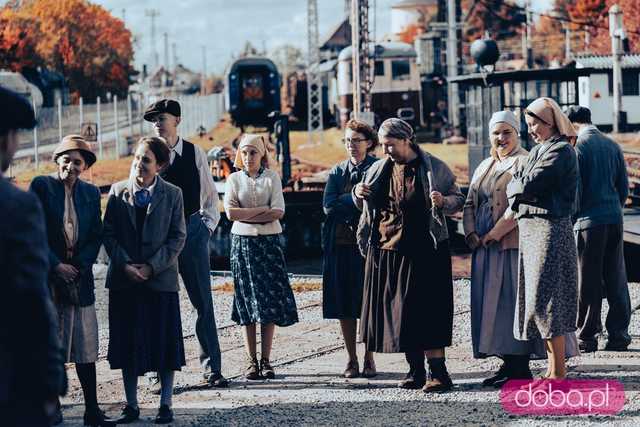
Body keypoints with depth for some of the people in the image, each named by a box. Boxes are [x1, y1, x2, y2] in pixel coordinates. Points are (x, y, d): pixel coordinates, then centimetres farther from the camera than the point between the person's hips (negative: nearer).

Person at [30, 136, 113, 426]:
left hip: (79, 274, 4)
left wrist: (79, 265, -6)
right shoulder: (41, 186, -2)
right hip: (47, 276, -4)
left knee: (86, 346, 3)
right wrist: (56, 266, -11)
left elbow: (96, 236, 8)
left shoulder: (91, 193, 11)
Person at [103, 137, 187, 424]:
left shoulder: (172, 194, 1)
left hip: (161, 279, -1)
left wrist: (152, 267, -11)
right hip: (124, 281, 2)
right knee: (127, 344, 5)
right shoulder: (118, 192, 4)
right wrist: (124, 264, -11)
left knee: (165, 343, 2)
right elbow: (109, 234, 2)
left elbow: (178, 237, -2)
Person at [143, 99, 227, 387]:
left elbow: (210, 195, 9)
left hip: (192, 231, 0)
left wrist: (207, 225, 0)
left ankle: (212, 367, 8)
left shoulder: (195, 153, 3)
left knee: (203, 302, 2)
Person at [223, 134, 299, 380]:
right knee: (247, 301, -1)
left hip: (269, 242, 0)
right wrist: (262, 210, -10)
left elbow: (279, 212, -7)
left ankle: (266, 361, 2)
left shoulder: (272, 177, 4)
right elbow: (230, 212, -7)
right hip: (242, 242, 0)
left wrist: (245, 215, -10)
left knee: (270, 301, -3)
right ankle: (251, 362, 2)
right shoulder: (234, 179, 5)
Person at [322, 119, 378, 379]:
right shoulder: (337, 172, 13)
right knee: (344, 305, 4)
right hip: (340, 244, 3)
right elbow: (328, 206, 0)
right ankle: (351, 359, 11)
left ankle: (369, 358, 9)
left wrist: (345, 202, -11)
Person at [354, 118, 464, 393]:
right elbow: (364, 205, 22)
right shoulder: (379, 170, 10)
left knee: (426, 311, -10)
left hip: (425, 253, -5)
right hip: (387, 252, 5)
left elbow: (458, 200, 2)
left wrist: (443, 201, -19)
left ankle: (438, 373, -9)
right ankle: (416, 371, 15)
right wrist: (358, 193, 0)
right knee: (396, 313, 6)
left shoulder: (434, 168, -2)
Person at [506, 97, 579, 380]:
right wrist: (518, 186, -9)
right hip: (531, 229, 9)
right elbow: (519, 182, 12)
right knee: (539, 299, 10)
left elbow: (528, 186, -18)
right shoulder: (539, 150, 18)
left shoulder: (560, 151, -11)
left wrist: (512, 186, 1)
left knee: (545, 299, -9)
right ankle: (553, 368, 15)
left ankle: (558, 371, -5)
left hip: (549, 229, -9)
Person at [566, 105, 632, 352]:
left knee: (588, 282, 0)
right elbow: (623, 186, 11)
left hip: (589, 221, -5)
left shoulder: (577, 147, -7)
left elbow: (573, 189, -10)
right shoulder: (612, 145, 9)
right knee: (615, 279, 9)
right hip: (615, 219, 5)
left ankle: (586, 337, 4)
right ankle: (618, 335, 9)